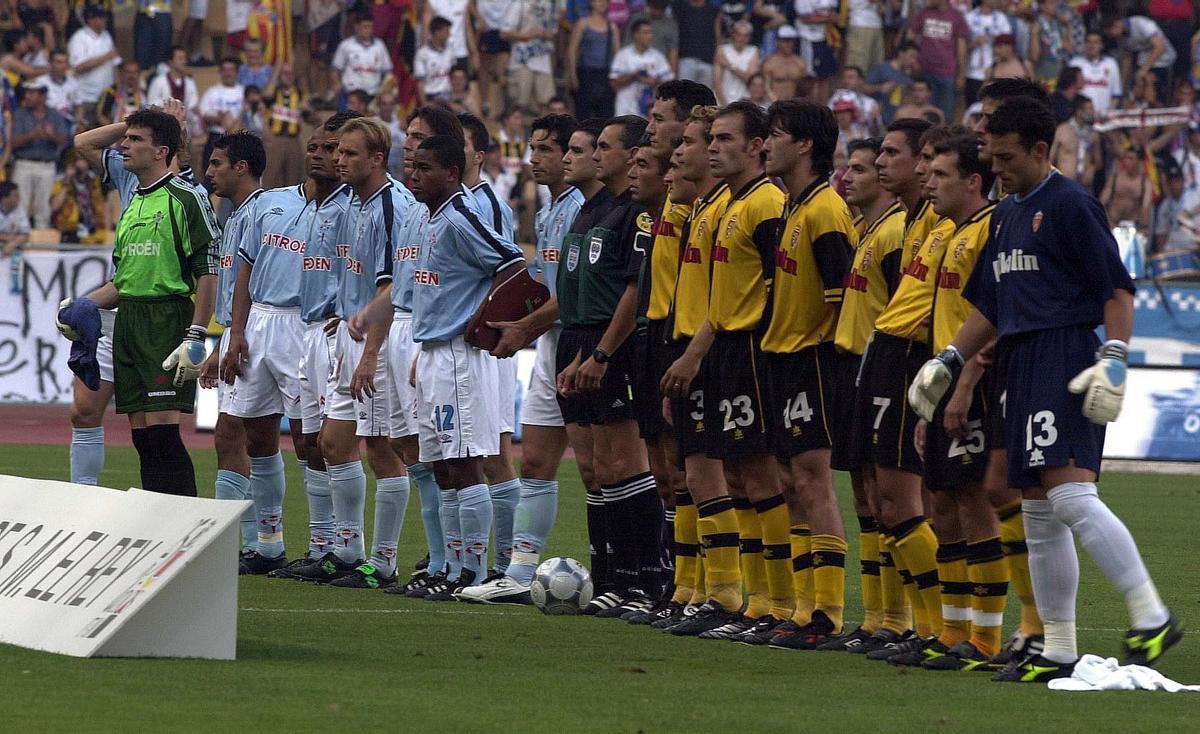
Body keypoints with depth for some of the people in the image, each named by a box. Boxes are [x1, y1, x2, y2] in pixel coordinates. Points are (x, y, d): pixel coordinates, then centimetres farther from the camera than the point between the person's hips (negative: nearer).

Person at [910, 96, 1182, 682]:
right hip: (1022, 367, 9)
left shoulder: (1069, 205, -7)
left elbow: (1118, 289, -11)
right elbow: (987, 306, 28)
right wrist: (948, 361, 20)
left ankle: (1151, 618, -18)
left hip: (1067, 364, -9)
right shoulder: (1005, 216, 20)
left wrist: (1112, 362, -19)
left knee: (1071, 495, -21)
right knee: (1039, 514, 9)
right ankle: (1057, 653, 13)